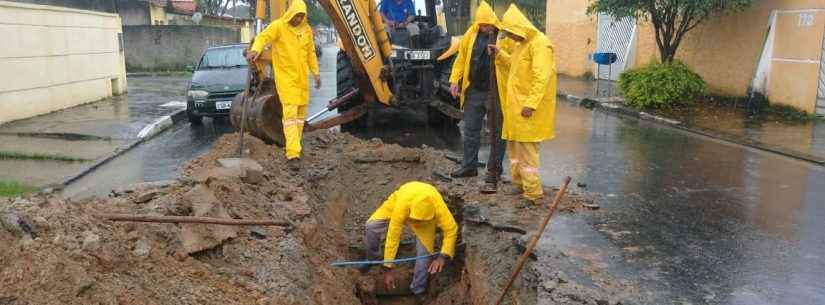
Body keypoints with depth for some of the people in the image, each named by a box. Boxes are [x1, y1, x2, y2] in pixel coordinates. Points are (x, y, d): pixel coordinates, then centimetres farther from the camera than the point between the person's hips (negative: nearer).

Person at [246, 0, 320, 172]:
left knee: (300, 114, 12)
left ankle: (293, 147, 26)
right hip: (286, 77, -6)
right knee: (290, 113, -13)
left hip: (302, 77, 6)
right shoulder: (278, 26, -7)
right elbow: (263, 37, -19)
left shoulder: (306, 30, 10)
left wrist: (316, 73, 19)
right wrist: (255, 50, -39)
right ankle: (293, 155, -17)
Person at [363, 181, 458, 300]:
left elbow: (451, 230, -34)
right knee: (371, 226, -22)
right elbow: (392, 236, -39)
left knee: (425, 251, -13)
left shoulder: (438, 206, -42)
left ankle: (418, 292, 12)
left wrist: (443, 256, -49)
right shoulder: (402, 204, -44)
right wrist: (388, 269, -36)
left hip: (427, 214, 0)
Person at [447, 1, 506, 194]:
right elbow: (461, 57, 9)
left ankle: (493, 174, 12)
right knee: (470, 130, 15)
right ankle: (469, 166, 30)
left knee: (497, 133, 4)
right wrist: (455, 80, 3)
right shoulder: (472, 34, 2)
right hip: (474, 91, 5)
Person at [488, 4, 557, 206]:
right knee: (514, 144, 18)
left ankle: (533, 192, 1)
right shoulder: (522, 43, 14)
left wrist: (531, 104, -27)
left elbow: (542, 77, -24)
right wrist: (500, 54, 14)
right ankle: (519, 181, 31)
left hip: (528, 106, -10)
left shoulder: (540, 44, -17)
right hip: (516, 104, 10)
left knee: (526, 148, -7)